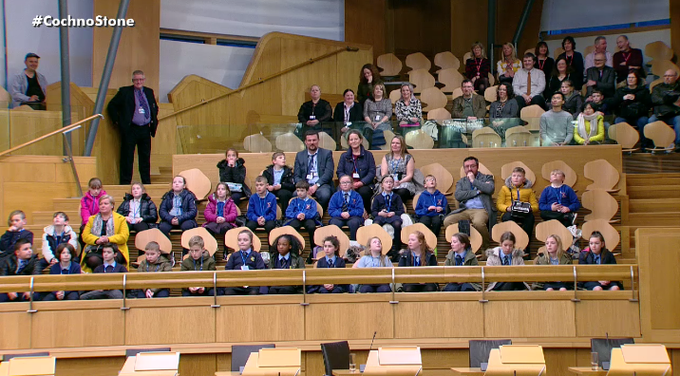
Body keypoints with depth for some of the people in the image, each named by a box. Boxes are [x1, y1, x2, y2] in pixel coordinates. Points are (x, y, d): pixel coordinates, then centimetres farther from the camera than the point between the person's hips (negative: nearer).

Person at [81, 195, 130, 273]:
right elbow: (85, 236, 10)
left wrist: (109, 239, -14)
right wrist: (97, 240, -11)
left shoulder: (120, 219, 16)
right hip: (95, 250, 2)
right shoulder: (92, 219, 23)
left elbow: (124, 236, 2)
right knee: (93, 260, -34)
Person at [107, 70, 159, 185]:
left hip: (145, 129, 4)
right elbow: (111, 106, 1)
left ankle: (147, 183, 14)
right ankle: (125, 183, 0)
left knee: (145, 157, 8)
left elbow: (155, 108, 28)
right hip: (130, 129, -4)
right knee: (127, 158, -3)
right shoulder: (125, 92, 0)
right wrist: (117, 120, -4)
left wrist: (153, 121, 16)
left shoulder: (149, 92, 13)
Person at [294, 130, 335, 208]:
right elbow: (297, 176, 12)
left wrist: (316, 185, -16)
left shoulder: (326, 153, 10)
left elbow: (328, 173, -1)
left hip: (321, 185, -1)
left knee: (325, 195, -36)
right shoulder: (299, 155, 18)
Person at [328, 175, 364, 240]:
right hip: (338, 217, 1)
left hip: (352, 216, -1)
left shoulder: (356, 196, 14)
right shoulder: (335, 196, 17)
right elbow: (331, 211, 7)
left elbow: (360, 211, 3)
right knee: (334, 223, -35)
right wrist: (341, 214, -13)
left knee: (354, 222, -37)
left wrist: (349, 213, -15)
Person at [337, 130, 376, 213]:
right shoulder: (344, 156, 21)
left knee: (363, 192, -36)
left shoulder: (368, 155, 15)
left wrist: (360, 183, -15)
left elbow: (372, 172, 3)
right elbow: (339, 172, 9)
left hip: (364, 185, -1)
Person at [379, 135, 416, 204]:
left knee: (402, 192, -39)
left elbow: (410, 175, 5)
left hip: (404, 183, -1)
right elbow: (384, 174, 10)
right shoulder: (386, 157, 21)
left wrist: (400, 182, -13)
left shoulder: (408, 157, 14)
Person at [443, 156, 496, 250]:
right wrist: (478, 192, -3)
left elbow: (490, 189, -7)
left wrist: (474, 181, 0)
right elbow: (457, 195, 2)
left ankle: (485, 249, -19)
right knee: (447, 221, -25)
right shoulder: (461, 182, 23)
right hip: (465, 210, 3)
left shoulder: (486, 178, 17)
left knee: (478, 222, -39)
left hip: (481, 210, -3)